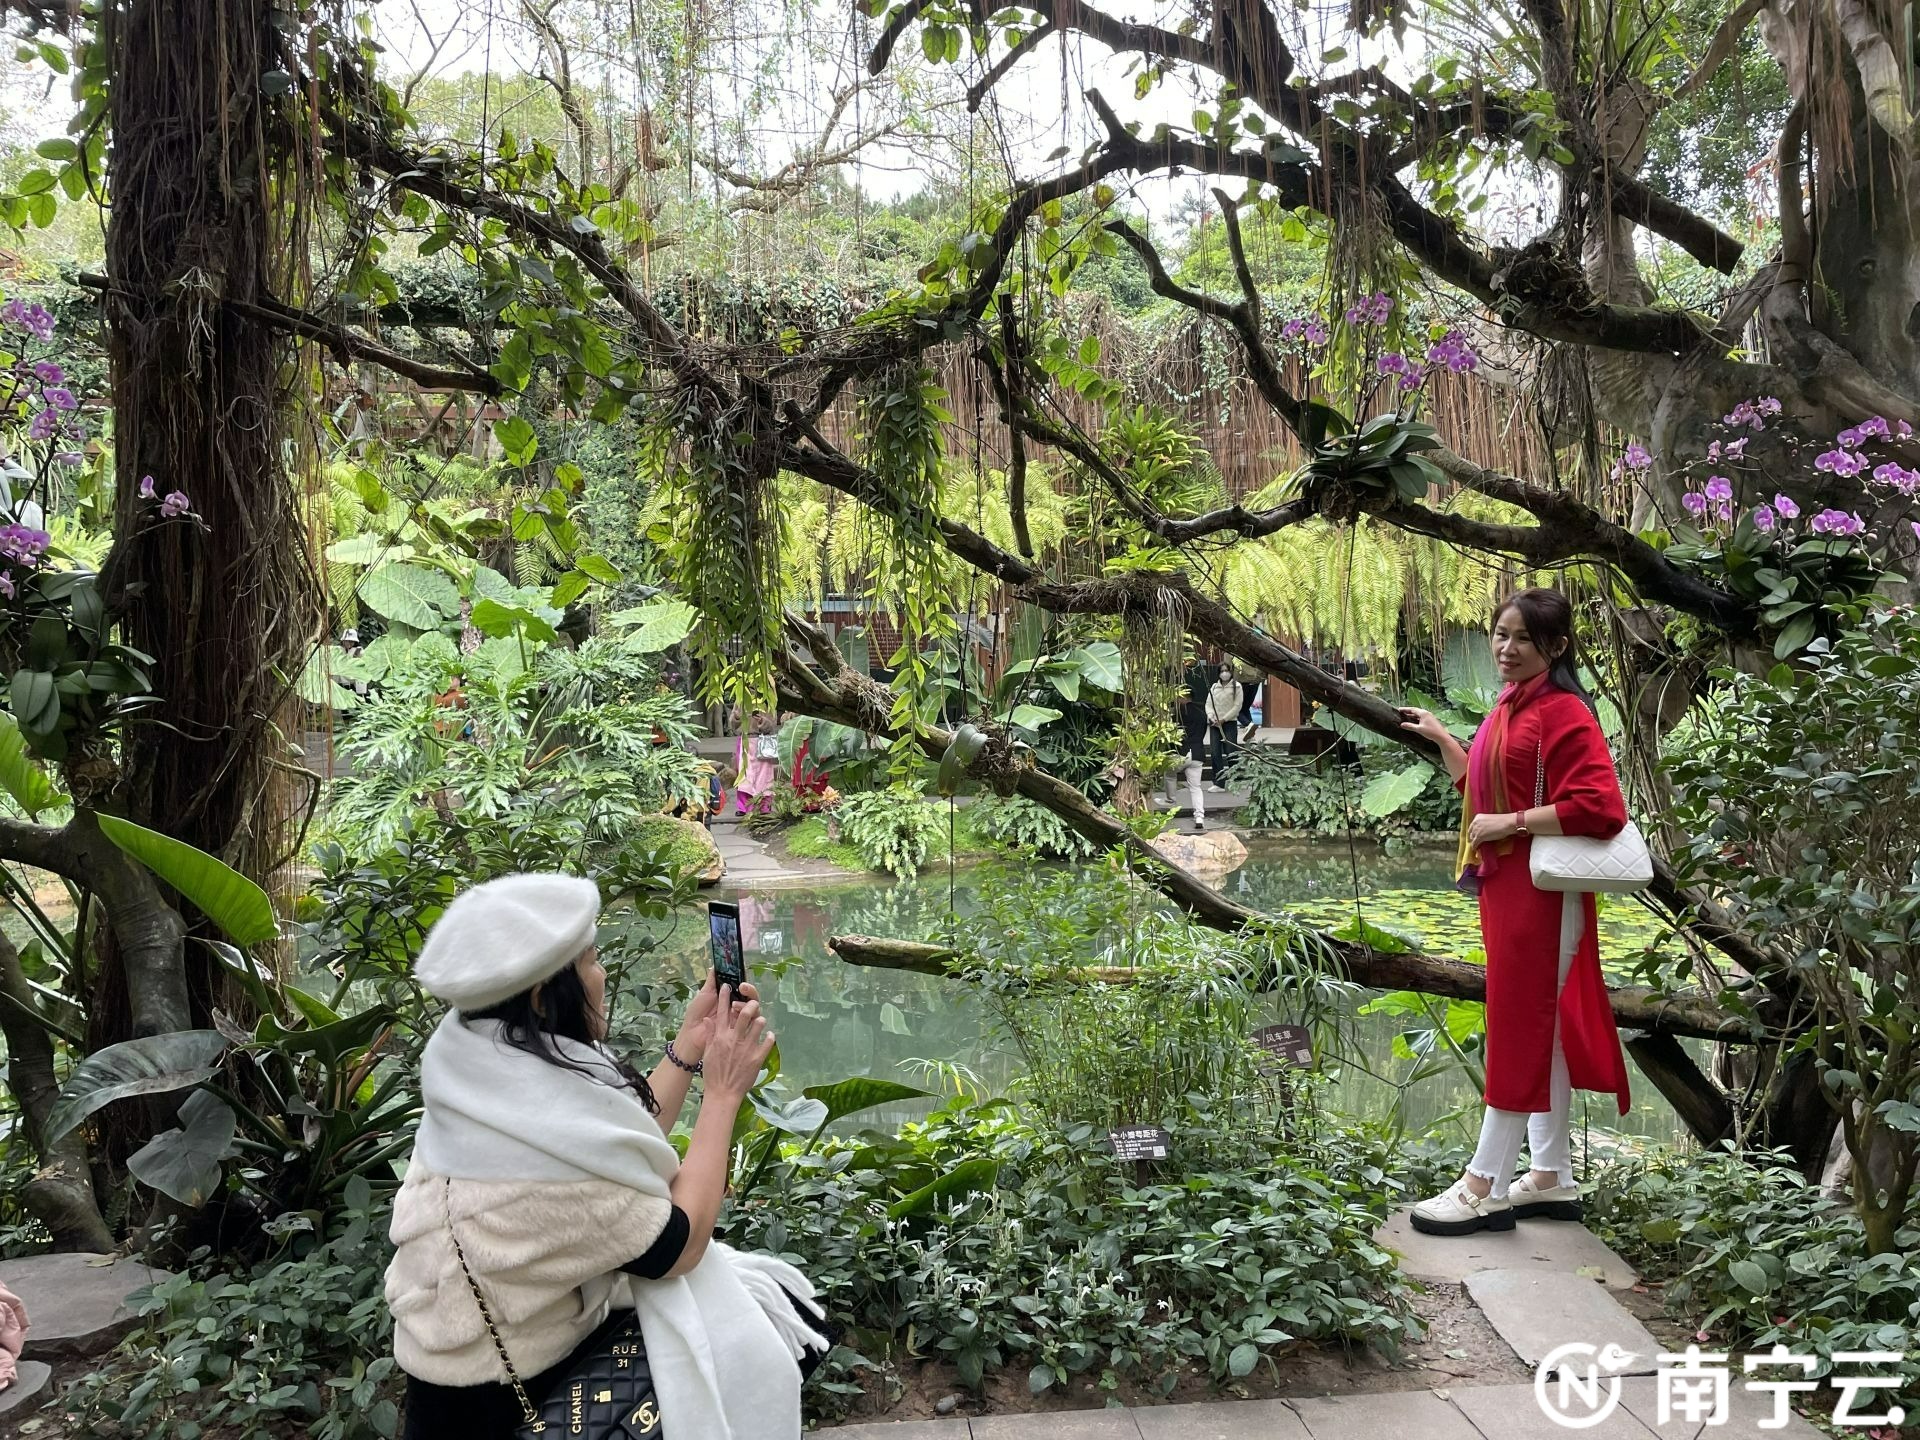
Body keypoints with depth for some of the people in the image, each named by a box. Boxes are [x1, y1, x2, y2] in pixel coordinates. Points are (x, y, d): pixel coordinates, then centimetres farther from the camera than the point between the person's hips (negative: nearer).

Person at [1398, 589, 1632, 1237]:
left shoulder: (1564, 714, -15)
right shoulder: (1509, 707, 13)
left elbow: (1600, 808, -24)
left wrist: (1510, 823, -21)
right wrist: (1440, 737, 21)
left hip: (1541, 893, -10)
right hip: (1505, 886, 10)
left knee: (1519, 1033, -2)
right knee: (1540, 1034, 14)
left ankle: (1485, 1188, 6)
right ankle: (1552, 1180, 24)